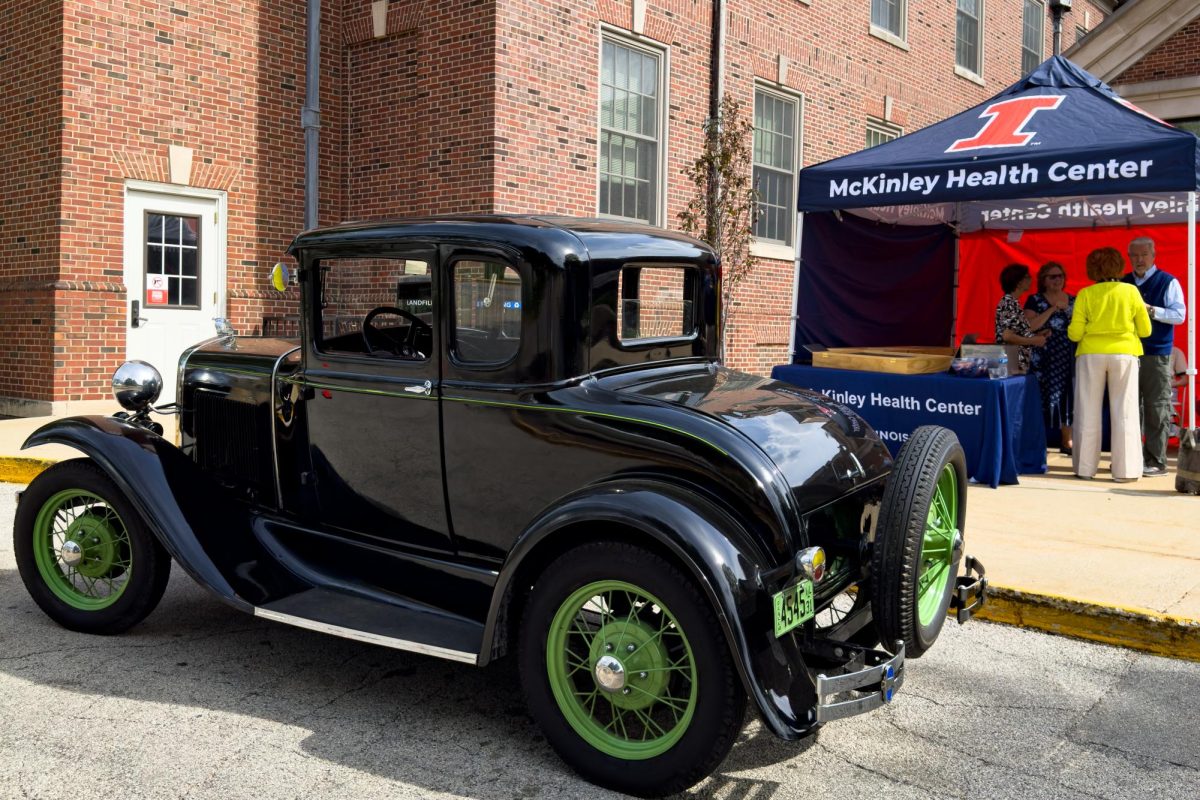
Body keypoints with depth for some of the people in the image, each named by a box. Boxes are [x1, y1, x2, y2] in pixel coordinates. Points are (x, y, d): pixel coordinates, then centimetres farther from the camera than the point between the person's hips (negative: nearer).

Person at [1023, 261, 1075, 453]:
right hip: (1045, 358, -4)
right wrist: (1053, 309, -15)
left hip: (1069, 358, 4)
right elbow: (1030, 325, -14)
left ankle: (1067, 440, 13)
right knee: (1045, 396, -7)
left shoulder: (1072, 300, 14)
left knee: (1068, 396, 4)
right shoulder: (1035, 300, 1)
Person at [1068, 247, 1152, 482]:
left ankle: (1085, 467, 12)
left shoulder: (1085, 294, -4)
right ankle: (1125, 469, 4)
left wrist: (1072, 329, 17)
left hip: (1091, 355, 0)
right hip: (1124, 353, 0)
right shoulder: (1130, 292, -2)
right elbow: (1145, 330, 4)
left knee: (1089, 412, 8)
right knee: (1124, 412, 5)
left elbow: (1074, 334, -5)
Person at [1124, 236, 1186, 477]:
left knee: (1156, 409, -3)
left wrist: (1150, 310, -17)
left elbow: (1179, 315, -7)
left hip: (1157, 356, -5)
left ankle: (1156, 461, 2)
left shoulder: (1168, 282, 0)